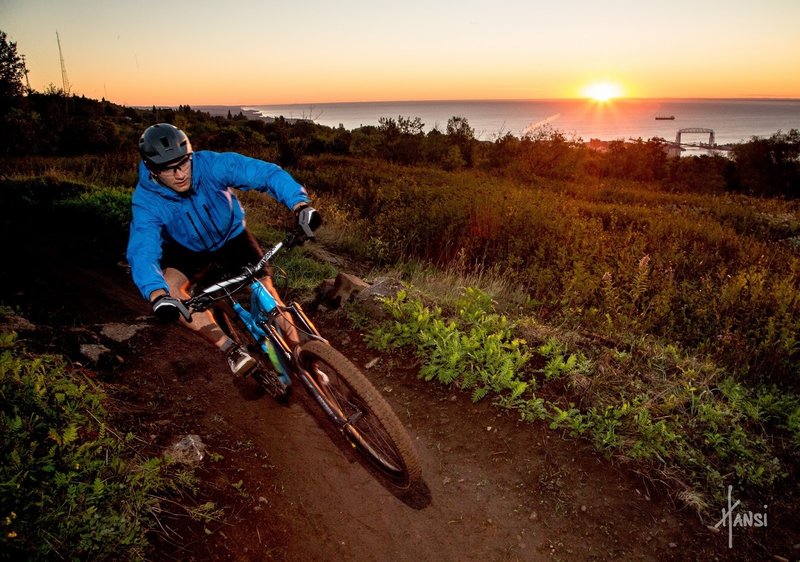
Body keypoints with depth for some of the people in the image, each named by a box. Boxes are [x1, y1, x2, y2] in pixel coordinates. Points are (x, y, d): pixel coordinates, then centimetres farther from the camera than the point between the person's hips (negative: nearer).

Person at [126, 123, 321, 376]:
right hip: (187, 249, 1)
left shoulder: (211, 165, -31)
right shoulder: (146, 200, -29)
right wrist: (157, 295, -60)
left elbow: (267, 173, -36)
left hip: (232, 236, 0)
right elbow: (142, 251, -40)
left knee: (264, 288, -17)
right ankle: (231, 349, -19)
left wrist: (300, 205, -54)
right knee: (168, 289, -27)